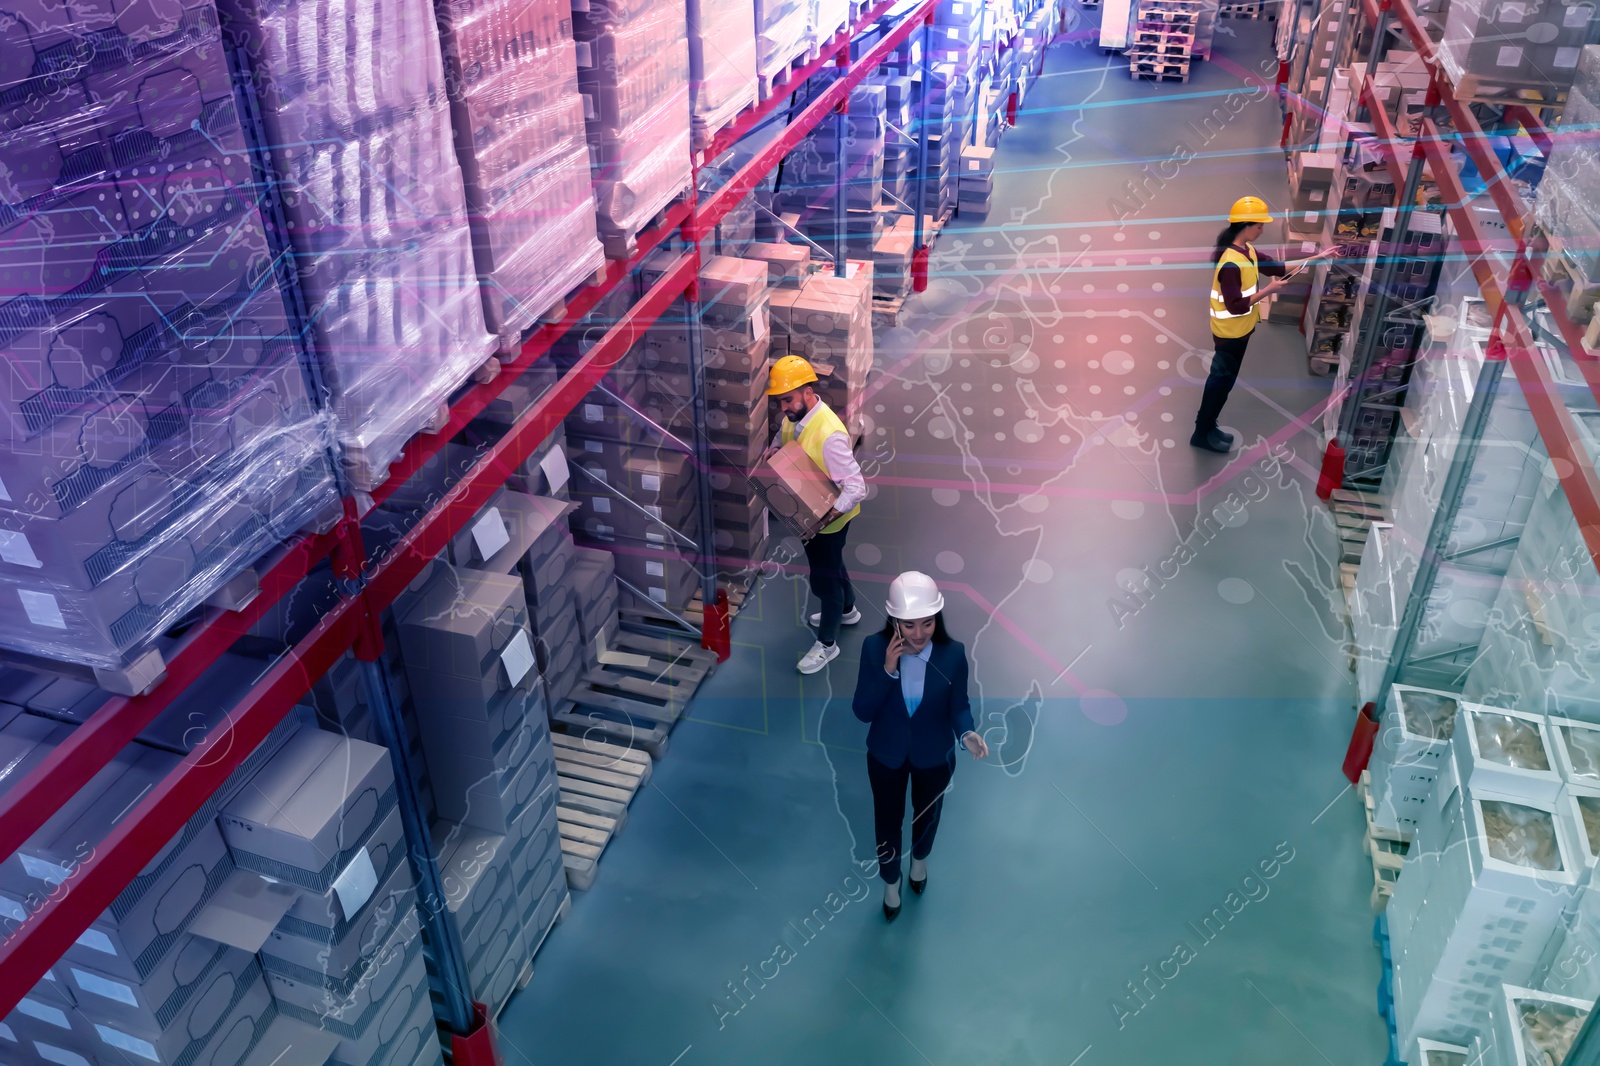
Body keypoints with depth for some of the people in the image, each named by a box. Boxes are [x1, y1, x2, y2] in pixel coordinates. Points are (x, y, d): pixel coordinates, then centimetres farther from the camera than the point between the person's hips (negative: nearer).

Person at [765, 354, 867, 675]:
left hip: (828, 519, -8)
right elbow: (781, 437, 13)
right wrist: (773, 450, -11)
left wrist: (824, 516, -41)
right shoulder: (794, 417, -9)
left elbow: (856, 488, -33)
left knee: (824, 577, 9)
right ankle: (847, 610, 54)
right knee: (832, 565, 29)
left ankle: (827, 644, 29)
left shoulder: (830, 434, -35)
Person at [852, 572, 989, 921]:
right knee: (888, 821, 21)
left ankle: (919, 860, 63)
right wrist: (888, 670, -37)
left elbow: (958, 705, -11)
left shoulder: (953, 654, -25)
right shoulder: (874, 648, -25)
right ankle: (890, 881, 53)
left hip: (934, 756, 1)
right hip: (886, 755, 0)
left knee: (927, 814, 28)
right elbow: (862, 712, -23)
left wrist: (966, 733, -33)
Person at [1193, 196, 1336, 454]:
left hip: (1240, 329, 9)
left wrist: (1315, 258, 7)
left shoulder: (1247, 250, 2)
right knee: (1222, 380, 2)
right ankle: (1202, 433, 14)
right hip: (1230, 332, -9)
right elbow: (1236, 306, -29)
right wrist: (1268, 290, -22)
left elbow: (1278, 268, 10)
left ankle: (1208, 427, 29)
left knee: (1223, 380, 17)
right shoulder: (1230, 263, -28)